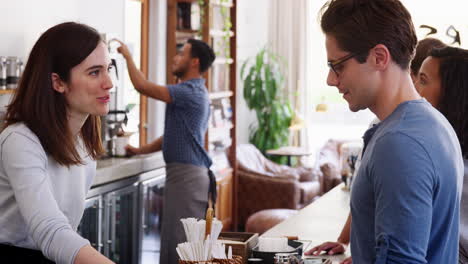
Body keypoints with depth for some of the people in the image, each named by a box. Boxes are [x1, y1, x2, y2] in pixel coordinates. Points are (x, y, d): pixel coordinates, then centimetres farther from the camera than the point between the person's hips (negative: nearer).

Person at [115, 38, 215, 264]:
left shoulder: (190, 92, -13)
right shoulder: (194, 92, 20)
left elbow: (142, 86, -18)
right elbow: (174, 136, 25)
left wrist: (128, 56, -3)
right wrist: (140, 150, 21)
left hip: (188, 175, -10)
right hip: (183, 172, 10)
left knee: (181, 238, -10)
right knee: (174, 237, 12)